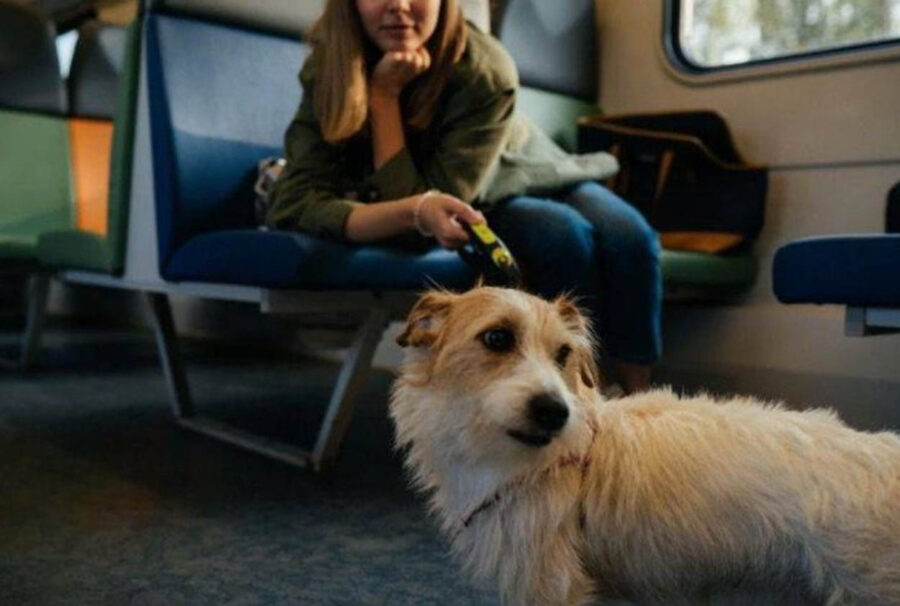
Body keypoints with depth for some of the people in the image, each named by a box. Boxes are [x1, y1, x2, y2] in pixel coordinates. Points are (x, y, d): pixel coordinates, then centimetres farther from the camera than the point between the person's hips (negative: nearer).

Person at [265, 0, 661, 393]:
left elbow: (410, 194, -33)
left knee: (628, 236, -23)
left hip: (522, 180, 1)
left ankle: (636, 396, -5)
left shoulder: (485, 71, -34)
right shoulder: (327, 66, -28)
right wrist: (415, 211, -54)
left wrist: (384, 94, -40)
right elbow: (293, 202, -39)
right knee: (564, 237, -28)